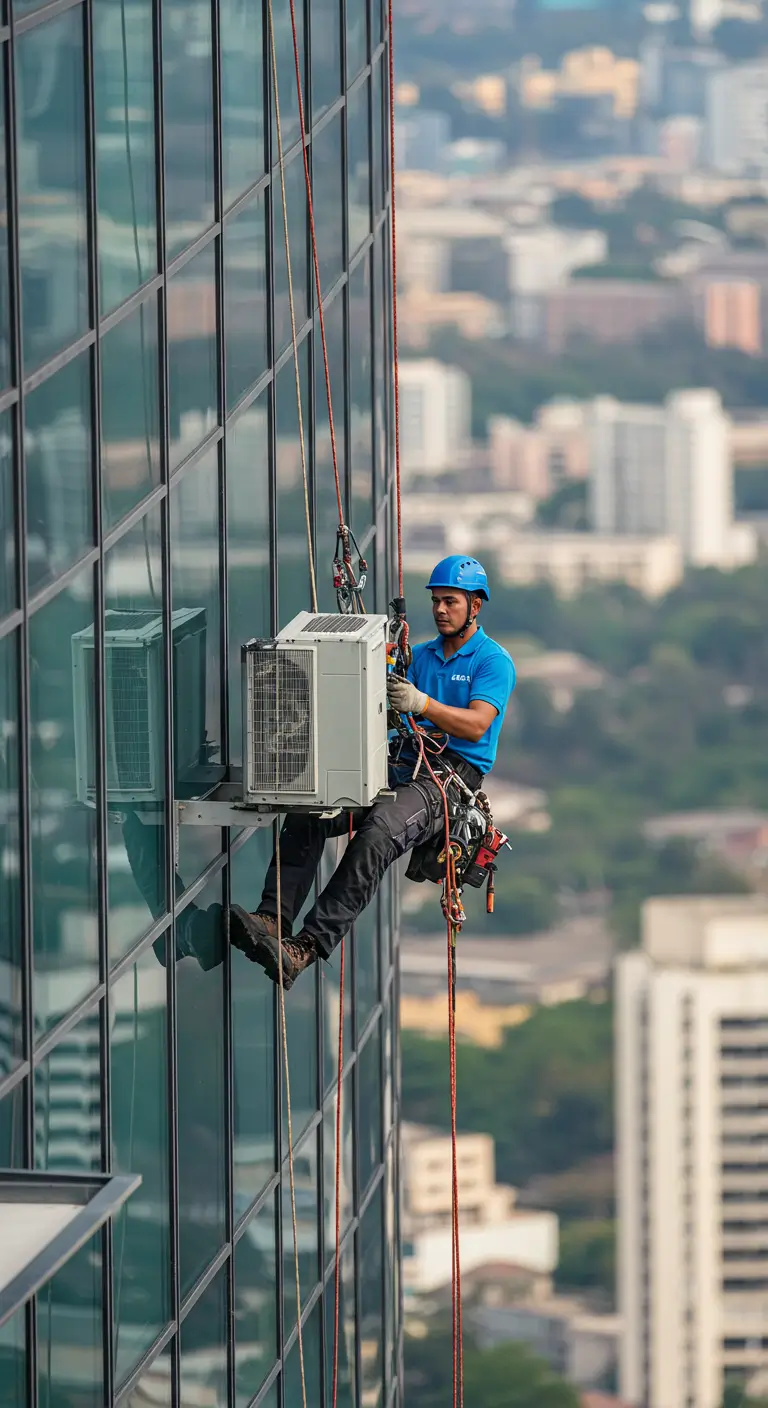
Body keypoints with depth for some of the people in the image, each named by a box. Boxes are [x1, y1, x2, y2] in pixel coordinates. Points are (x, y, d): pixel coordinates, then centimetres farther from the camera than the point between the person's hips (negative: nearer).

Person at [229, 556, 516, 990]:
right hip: (402, 768, 7)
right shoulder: (421, 656, 25)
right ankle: (273, 918, -32)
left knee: (377, 833, -35)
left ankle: (308, 946, -43)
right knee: (307, 813, -20)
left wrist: (420, 703, -28)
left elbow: (476, 725, -12)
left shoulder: (494, 661, 3)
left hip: (451, 777, -7)